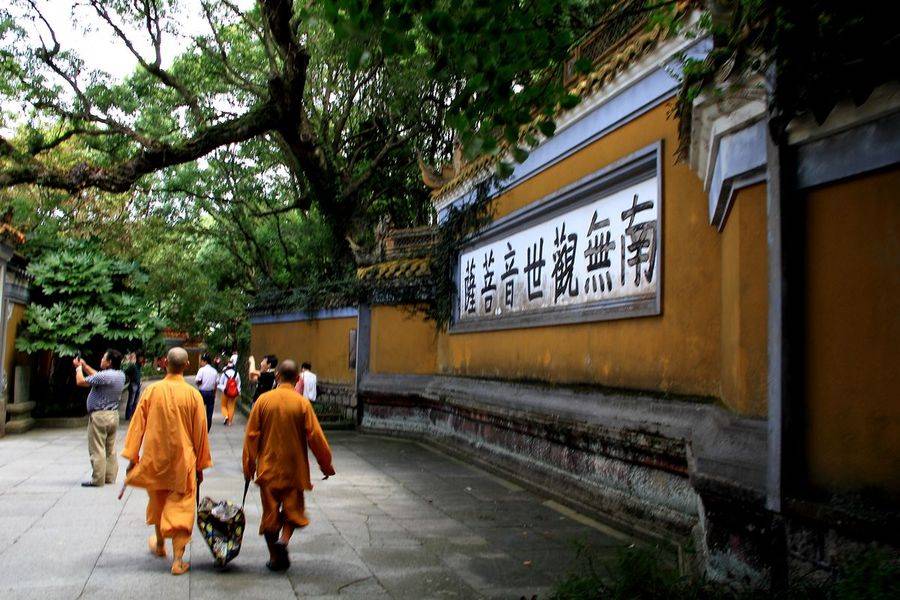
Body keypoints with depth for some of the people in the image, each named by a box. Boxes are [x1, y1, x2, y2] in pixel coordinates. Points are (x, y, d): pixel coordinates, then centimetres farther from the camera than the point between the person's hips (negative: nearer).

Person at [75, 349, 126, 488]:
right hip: (113, 415, 8)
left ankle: (97, 480, -1)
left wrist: (79, 368, 4)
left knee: (97, 449, -3)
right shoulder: (120, 375, 6)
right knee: (110, 449, 13)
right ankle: (110, 477, 17)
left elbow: (80, 382, -14)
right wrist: (84, 366, 26)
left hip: (99, 415, -8)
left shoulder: (104, 376, -21)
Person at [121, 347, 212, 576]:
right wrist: (200, 465, 7)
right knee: (180, 508, 2)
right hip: (183, 460, -2)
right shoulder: (193, 395, -9)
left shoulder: (151, 391, -7)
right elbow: (200, 433, -3)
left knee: (157, 503, 23)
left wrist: (132, 456, 6)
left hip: (154, 458, 2)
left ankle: (159, 544, 42)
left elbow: (137, 425, -3)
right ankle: (178, 560, -3)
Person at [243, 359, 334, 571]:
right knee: (293, 509, 13)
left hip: (268, 467, 1)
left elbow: (251, 435, -1)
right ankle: (283, 540, -11)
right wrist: (326, 464, 5)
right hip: (294, 468, -1)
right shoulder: (302, 403, -9)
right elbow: (315, 436, -7)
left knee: (270, 511, 11)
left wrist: (249, 465, 9)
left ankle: (275, 558, 15)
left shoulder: (263, 400, -5)